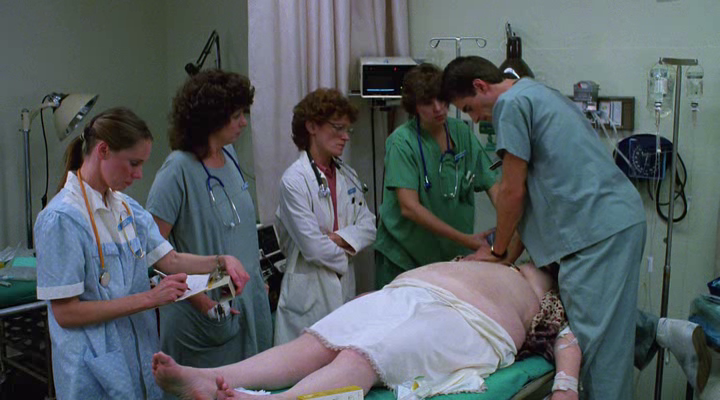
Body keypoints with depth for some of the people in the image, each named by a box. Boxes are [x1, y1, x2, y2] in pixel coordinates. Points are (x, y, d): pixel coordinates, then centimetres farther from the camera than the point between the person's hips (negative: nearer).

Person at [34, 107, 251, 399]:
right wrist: (149, 298, -20)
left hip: (141, 358, 7)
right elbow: (65, 313, -19)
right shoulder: (62, 219, -18)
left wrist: (221, 261, -7)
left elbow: (169, 259, 10)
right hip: (95, 372, -7)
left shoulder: (127, 207, 6)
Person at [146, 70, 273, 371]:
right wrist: (198, 299, -20)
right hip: (206, 313, -7)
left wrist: (256, 278, 14)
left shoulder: (229, 154, 6)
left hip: (249, 302, 7)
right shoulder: (179, 169, -17)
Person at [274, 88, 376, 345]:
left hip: (345, 285, 7)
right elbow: (313, 247, -18)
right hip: (310, 291, -6)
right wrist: (344, 255, -1)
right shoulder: (295, 180, -15)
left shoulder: (347, 175, 9)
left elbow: (368, 227, 5)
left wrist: (336, 237, -12)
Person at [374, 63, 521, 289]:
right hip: (403, 259, -4)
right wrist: (465, 239, -24)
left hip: (453, 255, 4)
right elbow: (409, 207, -22)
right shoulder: (402, 142, -14)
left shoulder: (461, 133, 1)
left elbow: (493, 184, 0)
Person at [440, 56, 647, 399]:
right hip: (625, 217, 10)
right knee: (612, 329, 14)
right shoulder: (540, 93, 23)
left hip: (597, 229, -10)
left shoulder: (512, 104, -6)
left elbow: (513, 191, -7)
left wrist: (497, 251, 8)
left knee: (597, 336, -6)